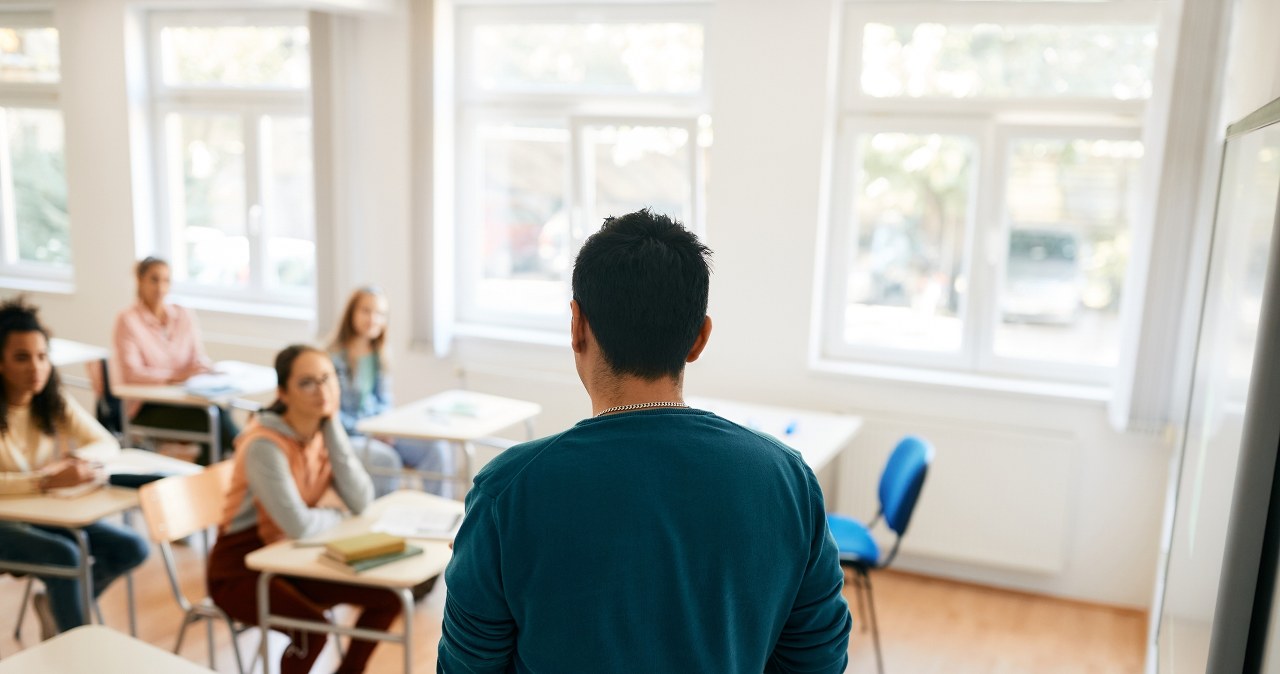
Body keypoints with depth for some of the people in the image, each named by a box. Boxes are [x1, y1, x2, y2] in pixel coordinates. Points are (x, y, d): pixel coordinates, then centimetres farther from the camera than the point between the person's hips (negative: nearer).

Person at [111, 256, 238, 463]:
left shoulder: (184, 316, 12)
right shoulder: (128, 320, -2)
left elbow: (199, 357, 10)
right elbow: (131, 373, -12)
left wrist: (201, 367, -15)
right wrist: (175, 376, -26)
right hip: (146, 408, -4)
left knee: (218, 409, -32)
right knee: (211, 416, -31)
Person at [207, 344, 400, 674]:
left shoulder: (323, 431, -3)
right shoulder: (265, 444, -26)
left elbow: (362, 502, -15)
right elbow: (299, 524, -34)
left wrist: (333, 426, -19)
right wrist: (336, 516, -11)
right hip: (241, 569, -7)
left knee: (387, 596, -3)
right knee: (313, 627, -29)